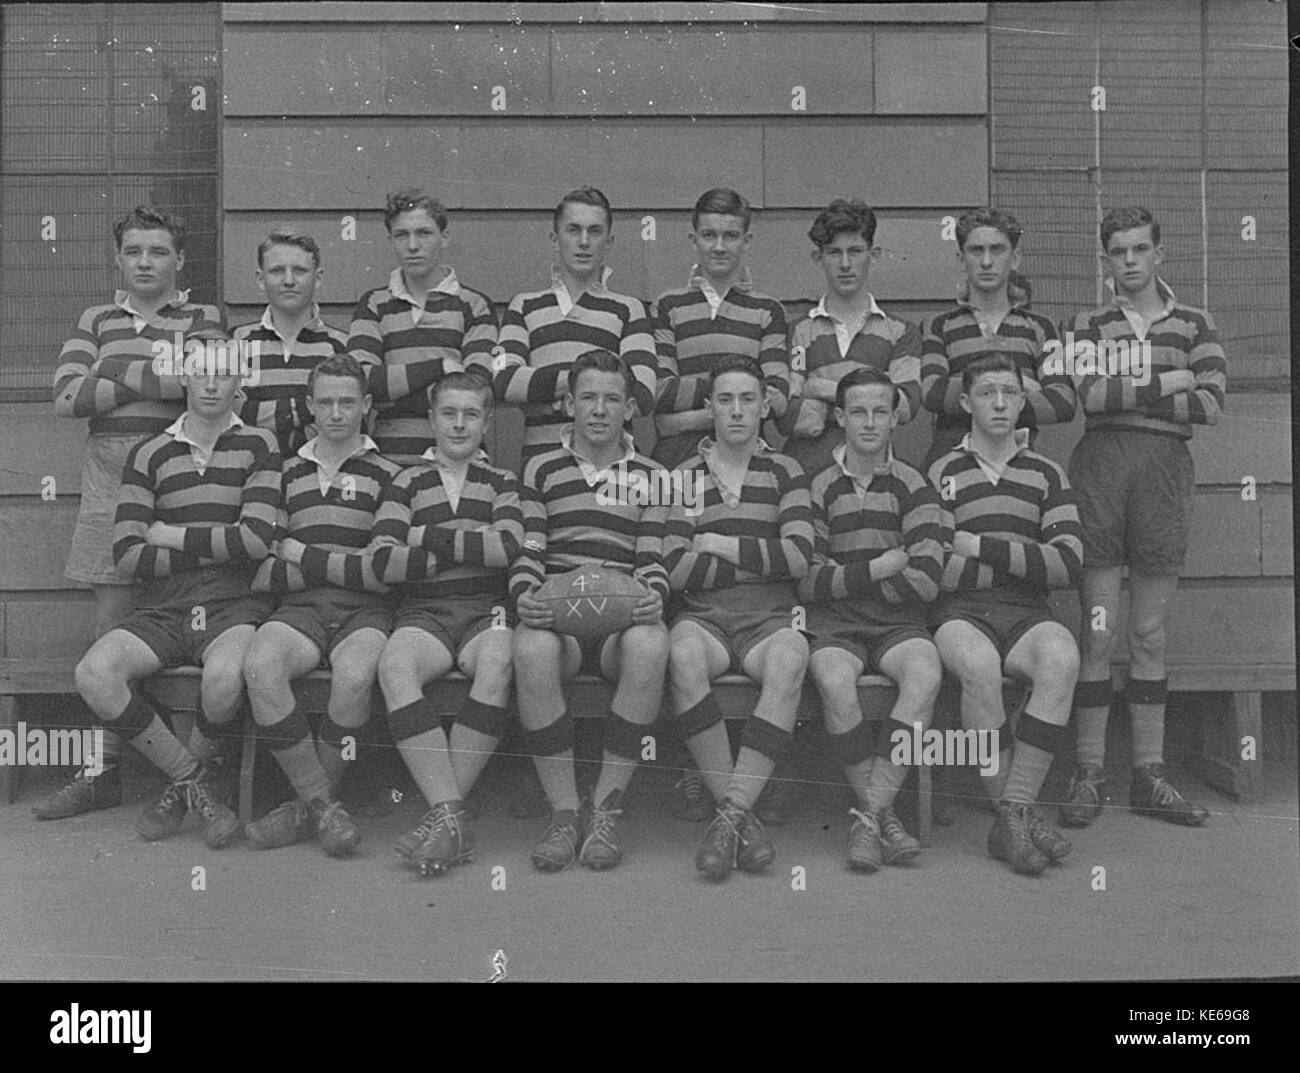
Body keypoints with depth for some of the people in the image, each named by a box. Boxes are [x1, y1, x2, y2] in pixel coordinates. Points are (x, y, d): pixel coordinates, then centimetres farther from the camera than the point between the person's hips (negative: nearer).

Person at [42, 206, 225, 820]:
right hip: (109, 474, 3)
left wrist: (117, 376, -5)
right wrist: (155, 380, -2)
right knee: (112, 626, 2)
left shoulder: (204, 320, 10)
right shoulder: (95, 321, 18)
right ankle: (103, 773, 8)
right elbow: (66, 399, 3)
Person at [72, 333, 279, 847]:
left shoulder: (258, 445, 6)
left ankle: (181, 784, -1)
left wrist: (171, 537, 0)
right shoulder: (149, 455, 12)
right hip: (167, 610, 3)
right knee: (93, 675, -24)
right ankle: (196, 782, -5)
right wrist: (216, 548, -5)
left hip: (236, 605, -3)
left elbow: (256, 539, -8)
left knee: (224, 679, -35)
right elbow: (126, 555, 0)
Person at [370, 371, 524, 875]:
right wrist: (468, 549, -1)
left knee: (498, 663, -35)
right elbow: (385, 563, 1)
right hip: (424, 611, 1)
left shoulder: (502, 483, 18)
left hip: (487, 607, 0)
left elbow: (507, 547, -3)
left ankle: (443, 811, -29)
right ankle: (450, 814, -35)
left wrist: (430, 538, -1)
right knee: (394, 665, -34)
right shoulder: (407, 483, 18)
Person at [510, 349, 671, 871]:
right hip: (555, 611, 0)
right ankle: (563, 811, -24)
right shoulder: (540, 467, 18)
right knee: (531, 648, -37)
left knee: (651, 643, -37)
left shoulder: (650, 475, 19)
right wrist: (525, 595, -11)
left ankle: (605, 809, -24)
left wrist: (653, 594, -11)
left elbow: (651, 559, 12)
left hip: (625, 613, 0)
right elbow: (526, 552, 11)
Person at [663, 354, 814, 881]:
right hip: (704, 617, 0)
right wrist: (763, 558, -1)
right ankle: (744, 817, -29)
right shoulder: (684, 476, 15)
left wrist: (722, 547, -1)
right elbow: (676, 570, 0)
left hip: (768, 618, 0)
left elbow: (800, 557, -1)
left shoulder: (785, 473, 16)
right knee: (683, 654, -36)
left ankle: (730, 813, -34)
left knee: (790, 657, -35)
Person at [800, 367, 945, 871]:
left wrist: (842, 580, -3)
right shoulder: (818, 488, 9)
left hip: (899, 623, 0)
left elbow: (924, 582, -4)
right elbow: (806, 581, 0)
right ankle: (883, 819, -22)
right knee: (835, 681, -33)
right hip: (834, 624, 0)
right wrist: (874, 571, -9)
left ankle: (866, 818, -29)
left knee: (926, 674, -32)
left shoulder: (914, 487, 8)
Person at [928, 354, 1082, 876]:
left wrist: (981, 548, -5)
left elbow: (1068, 566, 2)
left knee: (1061, 657, -33)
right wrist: (1026, 557, 1)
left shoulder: (1046, 475, 16)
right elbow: (937, 571, 0)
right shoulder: (943, 472, 10)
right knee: (978, 665, -36)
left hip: (1027, 614, 2)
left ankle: (1012, 812, -27)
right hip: (960, 612, -2)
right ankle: (1018, 816, -24)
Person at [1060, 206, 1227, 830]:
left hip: (1166, 469, 1)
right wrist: (1163, 385, -6)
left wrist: (1122, 394, -5)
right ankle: (1089, 774, 5)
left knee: (1151, 637, 6)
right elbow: (1085, 392, -8)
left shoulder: (1195, 327, 13)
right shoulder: (1088, 326, 12)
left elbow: (1211, 404, -4)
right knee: (1097, 634, -3)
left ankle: (1148, 775, 13)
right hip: (1100, 461, -1)